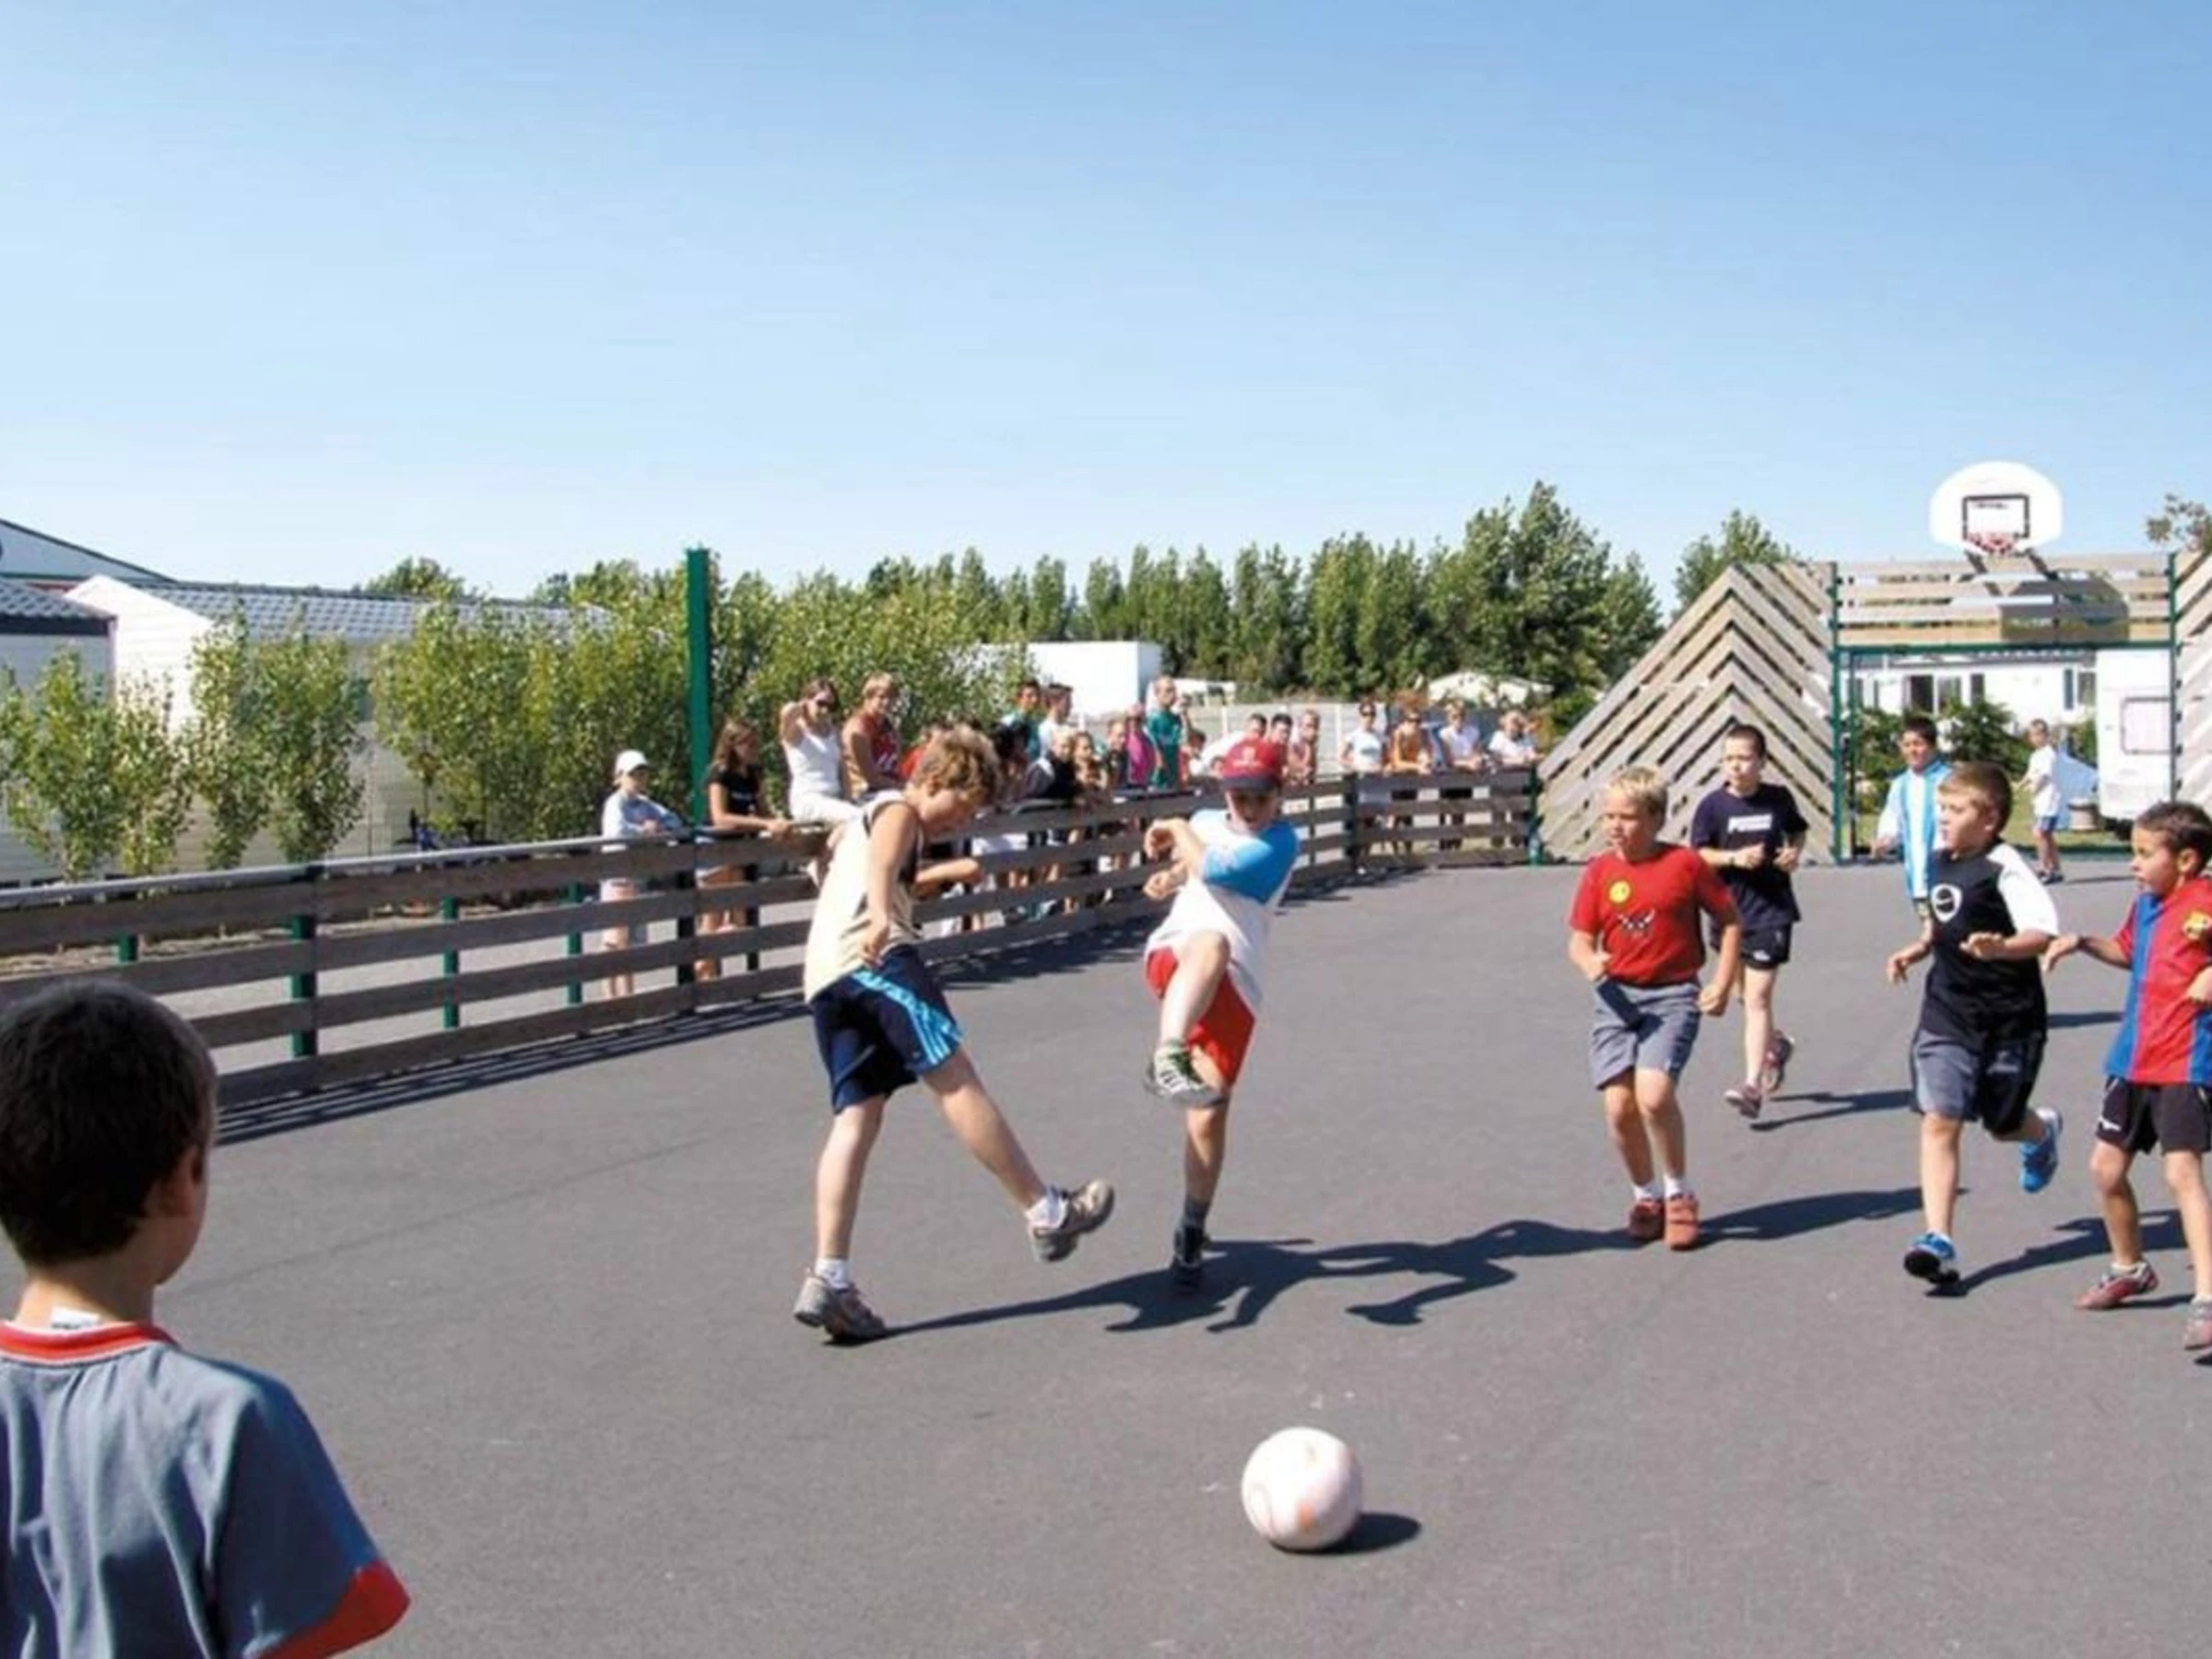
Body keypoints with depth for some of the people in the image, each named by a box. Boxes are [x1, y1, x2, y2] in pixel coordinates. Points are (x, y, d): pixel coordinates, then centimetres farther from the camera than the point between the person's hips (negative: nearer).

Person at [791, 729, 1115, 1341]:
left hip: (823, 977, 9)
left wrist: (939, 874, 61)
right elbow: (882, 861, -18)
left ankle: (828, 1280, -7)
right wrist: (883, 918, -36)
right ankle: (1047, 1213, -5)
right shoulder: (899, 810, 7)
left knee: (856, 1117, 2)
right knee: (954, 1077, -7)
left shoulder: (868, 817, 37)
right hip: (875, 957, -9)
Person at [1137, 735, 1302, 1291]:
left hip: (1233, 986, -1)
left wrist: (1177, 829, 0)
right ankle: (1168, 1059, -62)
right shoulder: (1206, 822, 16)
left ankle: (1191, 1237, 15)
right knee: (1210, 944, -37)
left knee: (1210, 1109, -5)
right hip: (1172, 956, 1)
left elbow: (1216, 868, -17)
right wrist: (1172, 875, 17)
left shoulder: (1280, 842, 0)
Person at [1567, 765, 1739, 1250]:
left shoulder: (1685, 864, -4)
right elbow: (1579, 939, 5)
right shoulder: (1600, 870, 3)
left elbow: (1730, 921, 6)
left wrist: (1722, 983, -2)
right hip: (1617, 997, 3)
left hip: (1673, 996, -3)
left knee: (1654, 1093, -22)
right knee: (1618, 1106, -5)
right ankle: (1644, 1196, 21)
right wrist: (1588, 961, -18)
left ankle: (1679, 1194, 3)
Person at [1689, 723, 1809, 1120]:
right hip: (1729, 909, 3)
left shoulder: (1779, 798, -3)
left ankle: (1753, 1085, -9)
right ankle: (1777, 1044, 47)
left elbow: (1797, 830, 16)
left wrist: (1795, 852, -4)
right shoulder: (1713, 805, -5)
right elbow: (1698, 853, -2)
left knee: (1757, 997, -10)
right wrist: (1734, 857, -17)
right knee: (1744, 994, 18)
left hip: (1771, 910, -3)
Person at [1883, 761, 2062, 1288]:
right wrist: (1920, 947, 11)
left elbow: (2043, 931, -26)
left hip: (2008, 1020, -5)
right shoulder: (1939, 859, 6)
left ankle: (2043, 1132, 52)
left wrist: (2001, 948, -42)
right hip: (1946, 1013, 5)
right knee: (1938, 1122, -8)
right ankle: (1938, 1239, -10)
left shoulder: (2004, 867, -16)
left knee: (2002, 1123, 14)